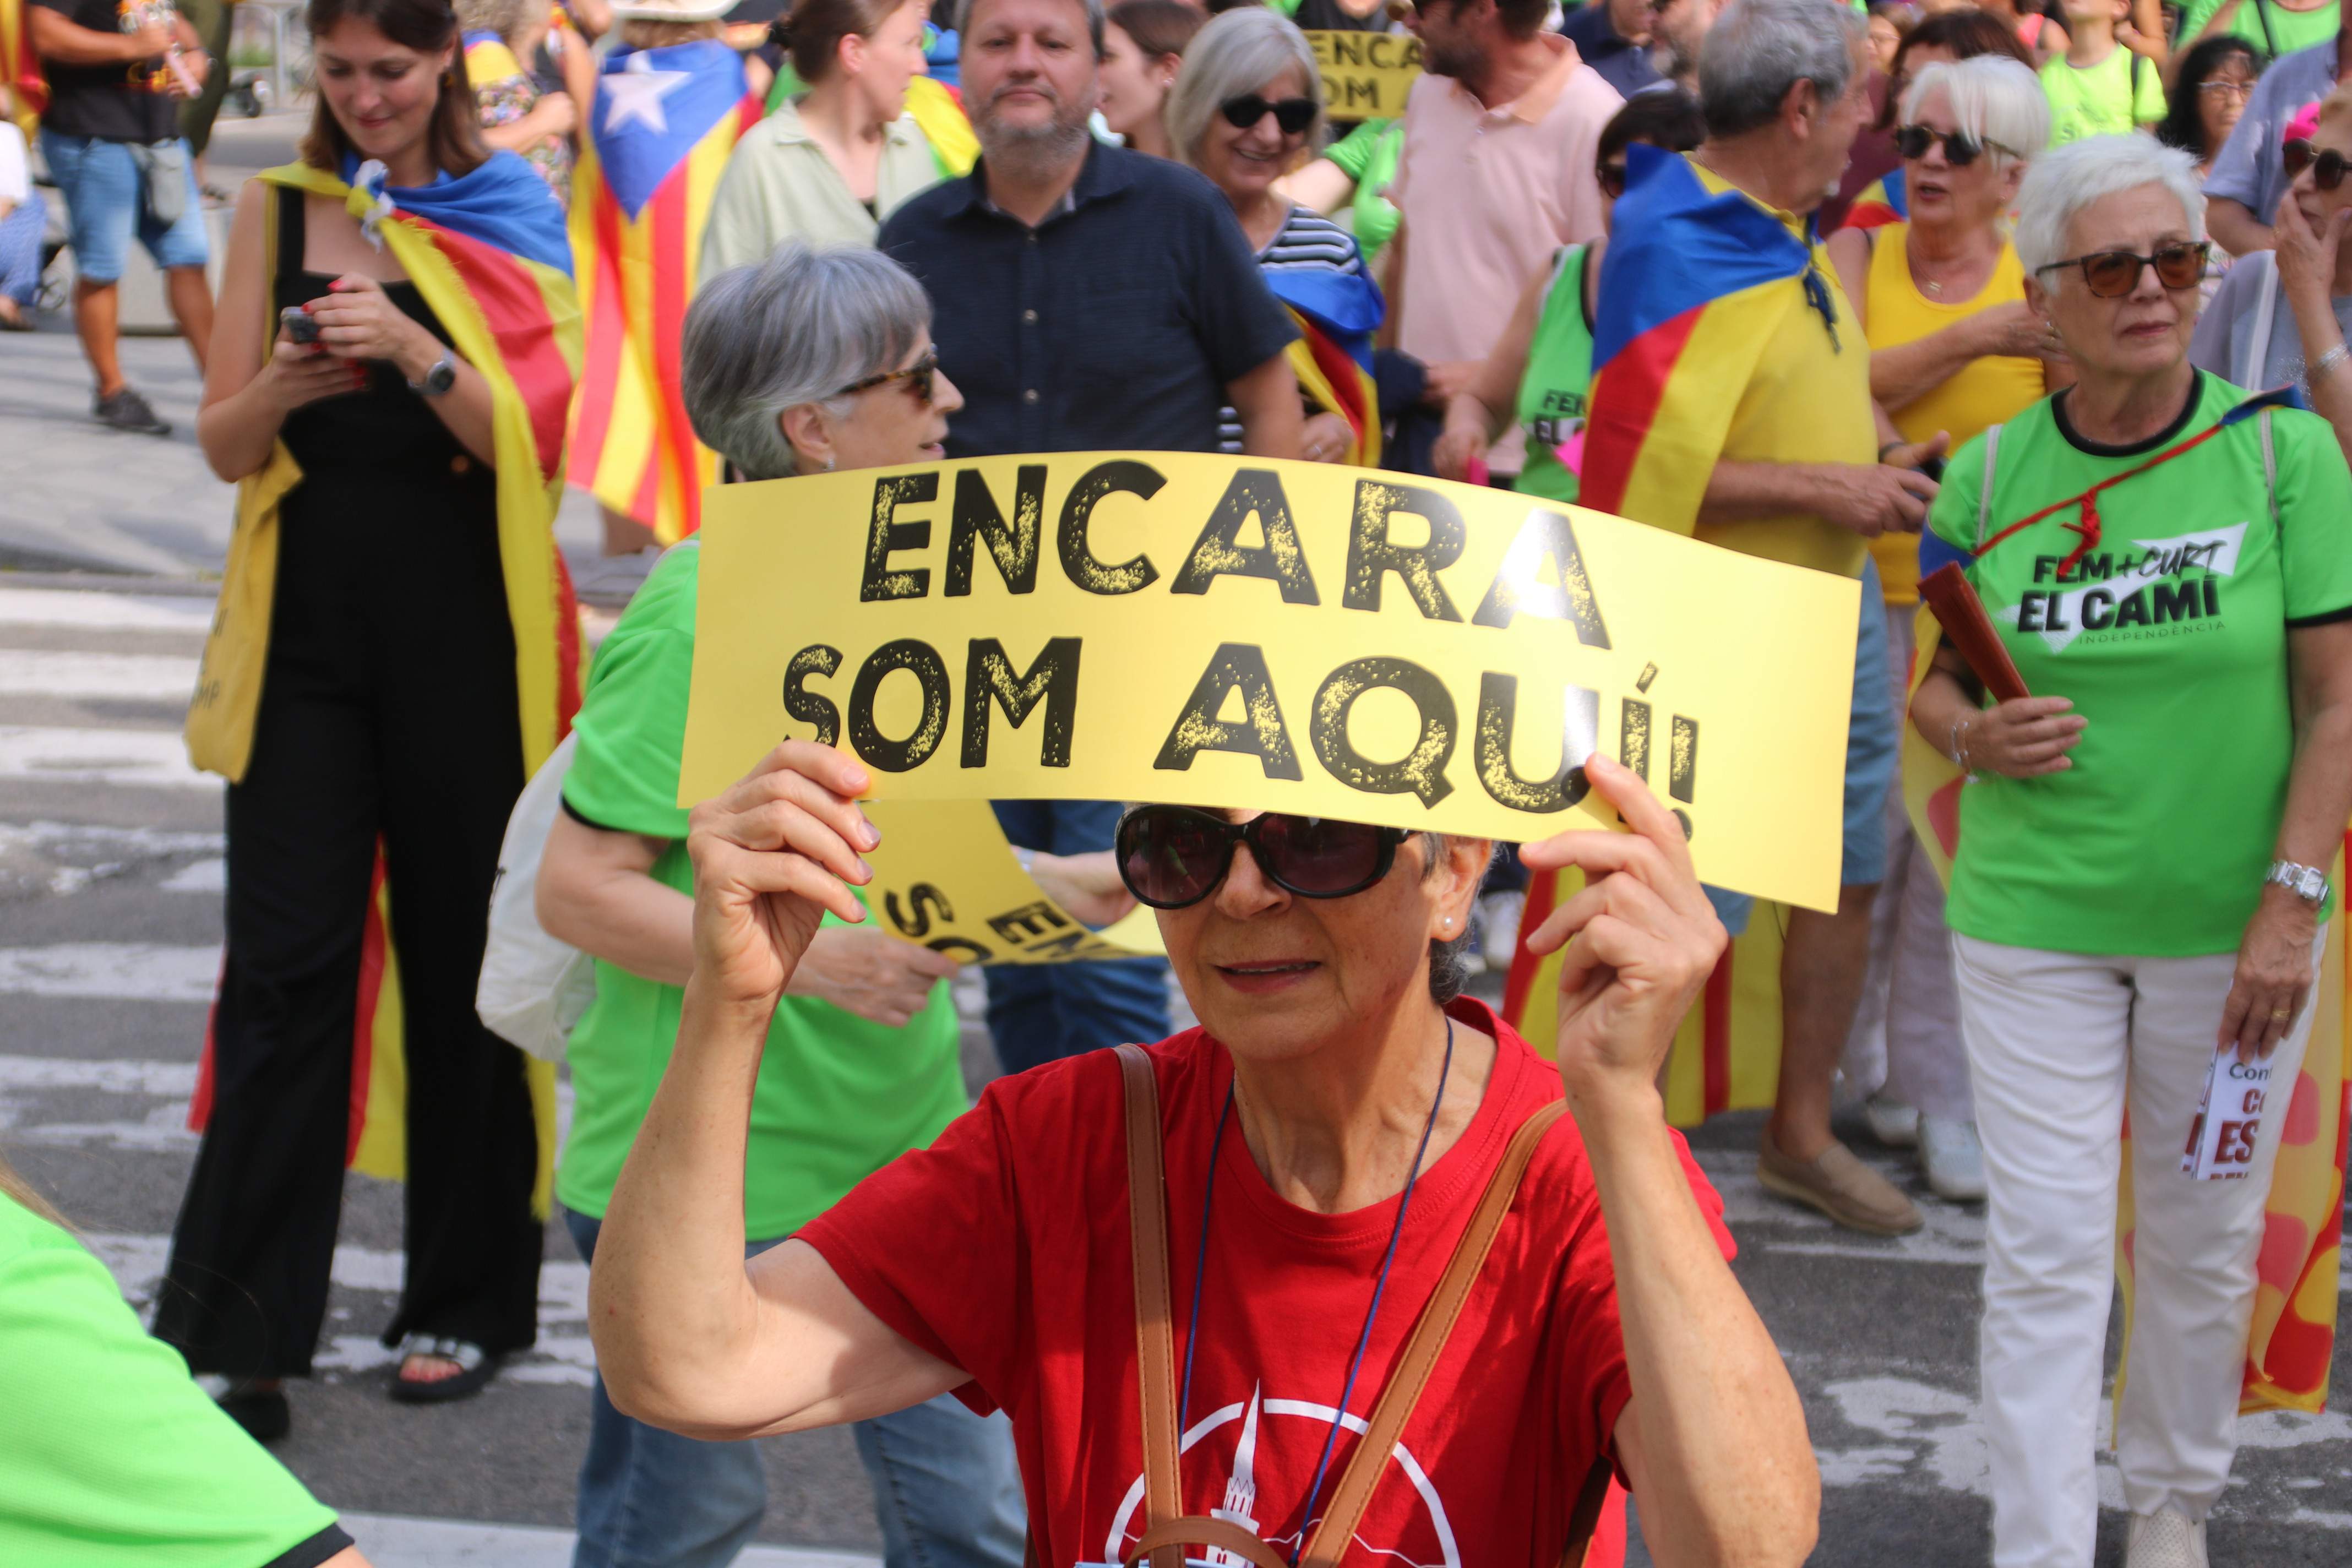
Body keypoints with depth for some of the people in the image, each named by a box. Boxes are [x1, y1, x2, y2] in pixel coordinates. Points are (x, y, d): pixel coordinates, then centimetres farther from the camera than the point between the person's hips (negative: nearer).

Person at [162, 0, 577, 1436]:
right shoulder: (280, 212, 8)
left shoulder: (514, 219, 3)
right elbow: (227, 444, 5)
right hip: (310, 617, 1)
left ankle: (469, 1302, 19)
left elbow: (529, 445, -6)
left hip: (467, 627, -1)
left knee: (463, 961, 6)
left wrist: (415, 350, -21)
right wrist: (288, 379, -16)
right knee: (283, 966, -3)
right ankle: (244, 1328, 1)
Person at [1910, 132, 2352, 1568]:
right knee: (2045, 1252, -1)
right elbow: (1931, 684, 9)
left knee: (2205, 1238, 13)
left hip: (2232, 922, 0)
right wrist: (1980, 736, -14)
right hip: (2033, 920, 0)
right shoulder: (1989, 477, -1)